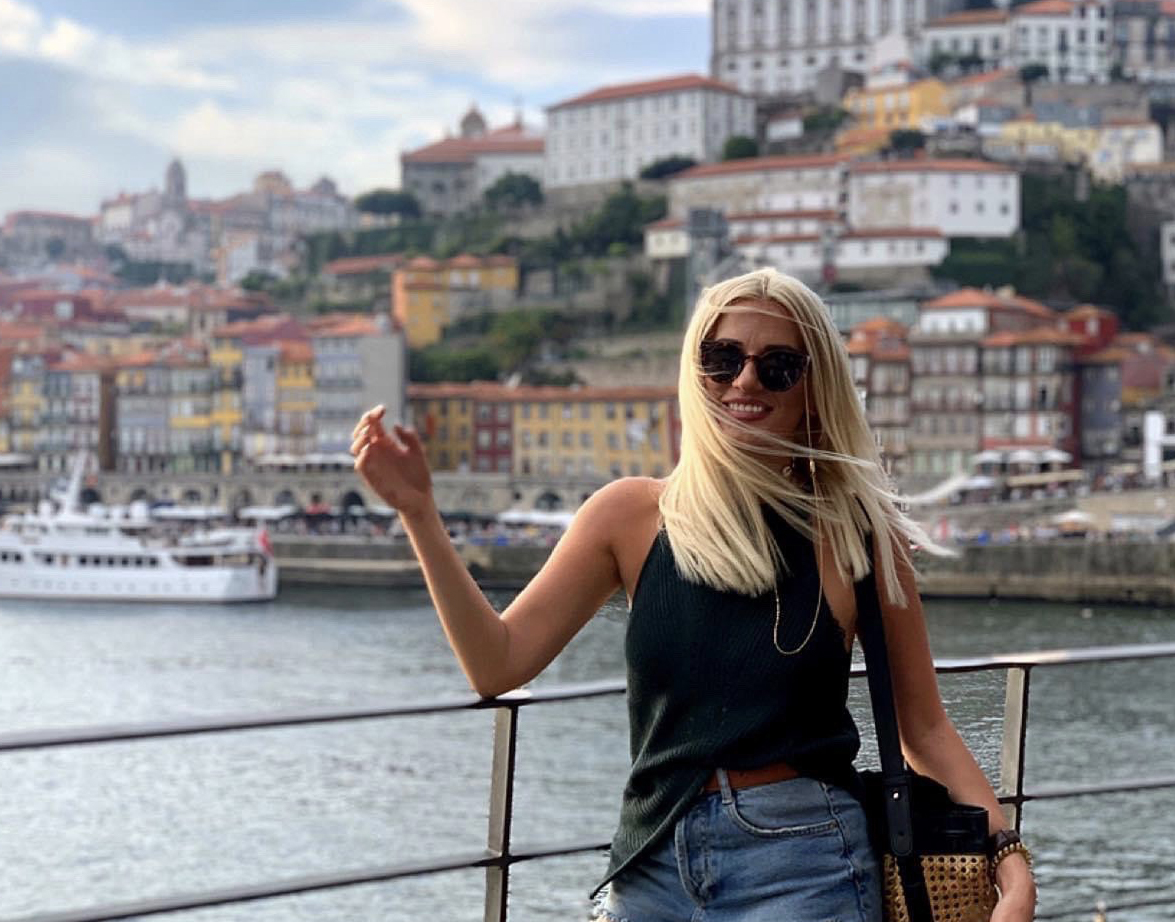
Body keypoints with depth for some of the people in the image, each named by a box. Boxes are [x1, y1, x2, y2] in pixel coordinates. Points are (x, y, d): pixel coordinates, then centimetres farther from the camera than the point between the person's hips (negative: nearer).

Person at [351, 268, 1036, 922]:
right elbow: (499, 664, 0)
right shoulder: (633, 516, 3)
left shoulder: (857, 534, -2)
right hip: (653, 863, 3)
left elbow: (923, 727, 1)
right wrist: (418, 512, -7)